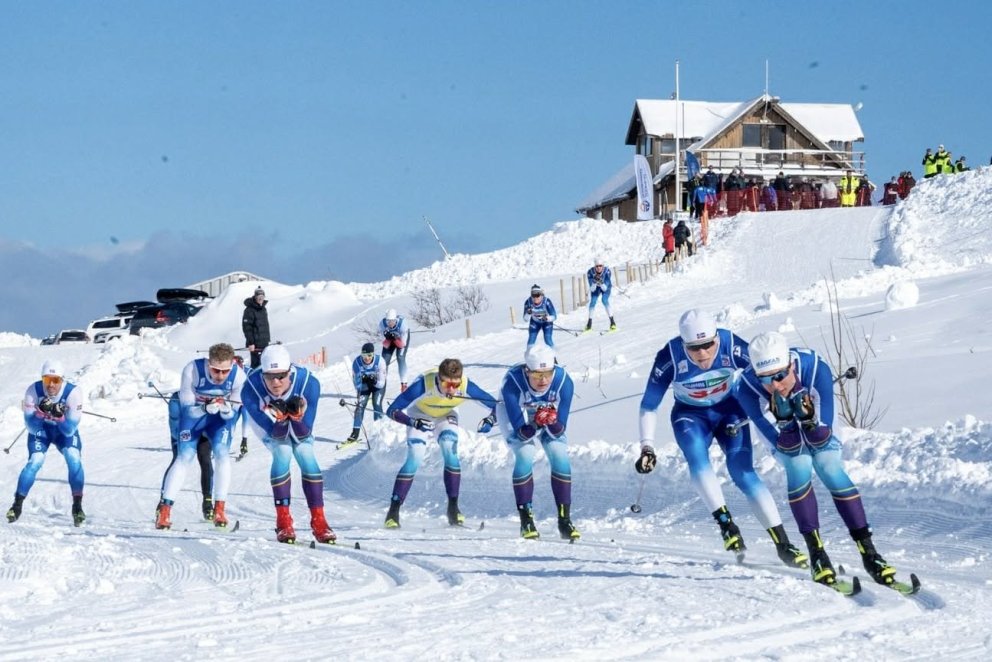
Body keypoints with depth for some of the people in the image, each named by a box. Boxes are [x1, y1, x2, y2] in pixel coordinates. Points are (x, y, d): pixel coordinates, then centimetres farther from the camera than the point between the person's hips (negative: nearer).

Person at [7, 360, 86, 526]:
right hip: (40, 429, 0)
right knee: (35, 462, -19)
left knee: (74, 459, -23)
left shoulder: (73, 393, -31)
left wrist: (60, 416, -47)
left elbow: (70, 430, -28)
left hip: (65, 430, 0)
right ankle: (17, 504, -6)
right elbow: (31, 426, -25)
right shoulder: (33, 391, -28)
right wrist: (41, 412, -43)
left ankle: (77, 506, -15)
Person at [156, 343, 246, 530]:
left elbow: (232, 414, -16)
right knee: (185, 456, -13)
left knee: (222, 453, -20)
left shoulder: (238, 376, -28)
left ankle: (219, 508, -12)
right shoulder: (192, 370, -32)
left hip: (220, 417, 1)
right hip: (194, 413, -1)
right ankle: (164, 510, -9)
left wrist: (226, 409, -40)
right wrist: (206, 408, -44)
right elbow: (187, 408, -24)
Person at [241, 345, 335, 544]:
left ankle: (318, 521, -8)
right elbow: (276, 434, -32)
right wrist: (279, 418, -52)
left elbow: (302, 434, -32)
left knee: (306, 455, -16)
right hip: (268, 424, -1)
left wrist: (296, 416, -51)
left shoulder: (308, 383, -36)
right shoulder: (251, 389, -37)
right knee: (282, 452, -23)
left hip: (299, 423, 1)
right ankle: (283, 520, -16)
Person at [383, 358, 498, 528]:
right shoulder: (424, 384, -40)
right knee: (414, 459, -17)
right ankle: (393, 511, -9)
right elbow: (392, 411, -37)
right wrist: (413, 422, -53)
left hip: (446, 418, 2)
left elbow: (495, 405, -23)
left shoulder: (466, 386, -34)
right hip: (420, 416, -2)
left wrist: (490, 420, -44)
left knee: (451, 452, -21)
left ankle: (453, 508, -11)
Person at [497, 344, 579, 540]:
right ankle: (526, 521, -10)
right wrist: (535, 424, -53)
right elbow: (521, 433, -35)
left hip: (551, 419, 2)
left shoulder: (563, 381, -33)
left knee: (559, 456, -14)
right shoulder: (512, 383, -38)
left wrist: (553, 422, -48)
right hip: (515, 416, -2)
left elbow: (558, 432, -28)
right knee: (525, 456, -22)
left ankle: (565, 520, -6)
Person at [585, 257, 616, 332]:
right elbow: (592, 289, -29)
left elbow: (605, 288, -31)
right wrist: (594, 282, -46)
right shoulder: (590, 272, -30)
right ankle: (589, 322, -5)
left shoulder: (607, 271, -33)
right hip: (596, 288, 2)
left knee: (605, 300, -24)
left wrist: (601, 283, -49)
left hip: (606, 287, -2)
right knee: (593, 301, -18)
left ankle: (612, 322, -19)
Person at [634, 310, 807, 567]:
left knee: (742, 472, -17)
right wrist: (646, 446, -19)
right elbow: (649, 405, -13)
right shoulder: (670, 358, -25)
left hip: (729, 412, 0)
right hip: (691, 416, 0)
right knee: (697, 458, -31)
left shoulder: (731, 346, -26)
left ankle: (783, 545, -16)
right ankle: (725, 522, -26)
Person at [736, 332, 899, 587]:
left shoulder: (816, 369, -37)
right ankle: (816, 552, -18)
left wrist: (807, 416, -52)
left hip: (818, 426, 0)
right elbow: (785, 445, -34)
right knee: (799, 466, -26)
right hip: (782, 433, 0)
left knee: (831, 470, -19)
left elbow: (822, 437, -34)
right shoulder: (748, 389, -37)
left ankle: (867, 550, -12)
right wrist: (784, 420, -51)